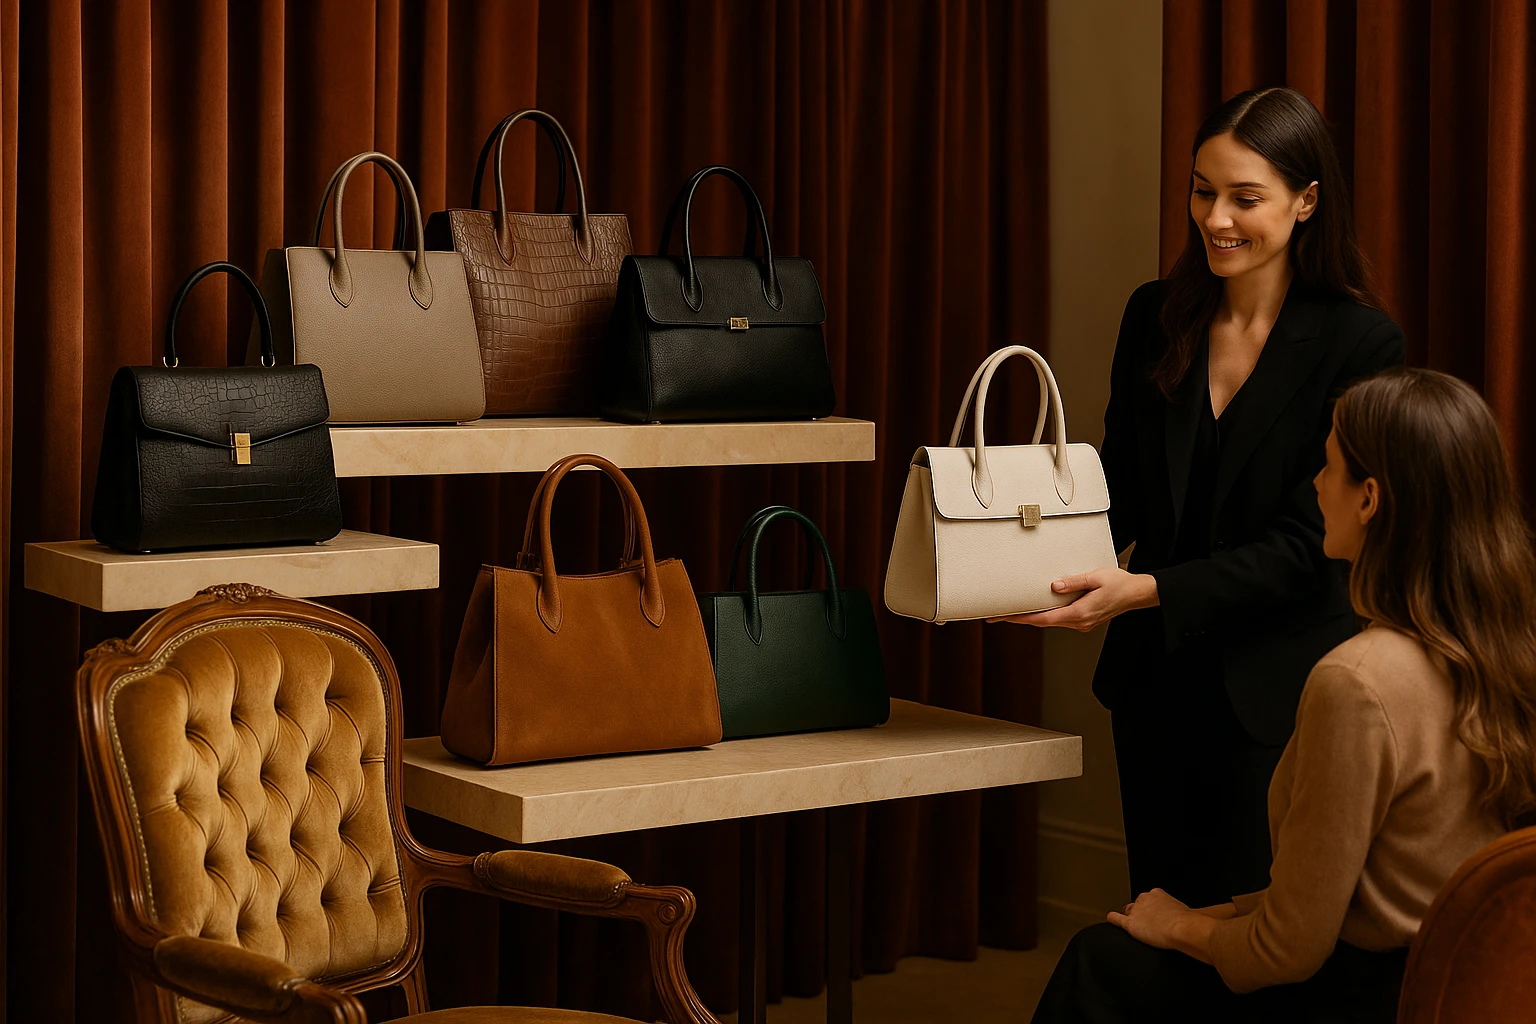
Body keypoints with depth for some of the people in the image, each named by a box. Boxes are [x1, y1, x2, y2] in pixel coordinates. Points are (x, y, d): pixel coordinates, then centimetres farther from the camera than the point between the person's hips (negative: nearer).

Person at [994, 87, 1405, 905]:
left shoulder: (1358, 342, -11)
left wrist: (1148, 591, -23)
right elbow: (1118, 490, 9)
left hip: (1278, 692, -5)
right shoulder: (1156, 318, 4)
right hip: (1157, 678, 5)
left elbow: (1309, 544, -14)